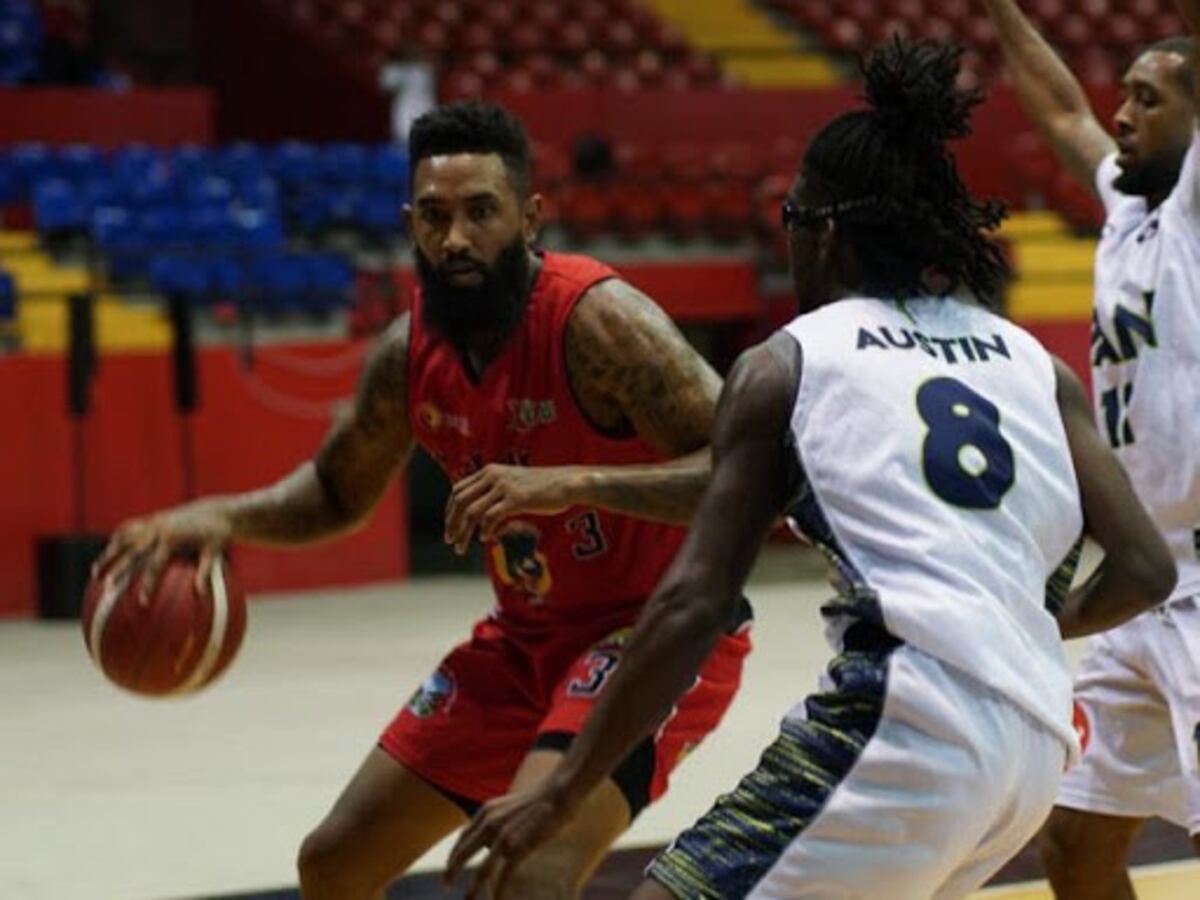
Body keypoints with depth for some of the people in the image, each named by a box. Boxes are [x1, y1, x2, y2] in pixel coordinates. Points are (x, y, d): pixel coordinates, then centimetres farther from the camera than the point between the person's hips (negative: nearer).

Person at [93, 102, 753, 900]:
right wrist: (221, 517, -7)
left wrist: (569, 483, -42)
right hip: (529, 635, 8)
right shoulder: (412, 353, -5)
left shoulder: (598, 320, -26)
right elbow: (338, 492, 13)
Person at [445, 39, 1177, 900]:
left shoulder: (784, 368, 7)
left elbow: (693, 605, 0)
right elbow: (1145, 567, 12)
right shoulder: (1036, 366, 18)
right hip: (1035, 746, 7)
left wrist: (560, 794, 4)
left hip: (907, 717, -7)